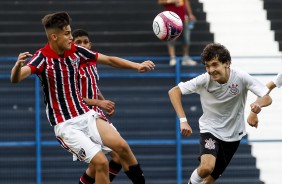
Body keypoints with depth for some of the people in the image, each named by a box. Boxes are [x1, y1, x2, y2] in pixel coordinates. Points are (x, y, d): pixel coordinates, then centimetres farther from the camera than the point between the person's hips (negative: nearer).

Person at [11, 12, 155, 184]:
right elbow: (16, 79, -31)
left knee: (122, 146, -10)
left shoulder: (75, 50, 0)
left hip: (86, 115, 6)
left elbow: (109, 60, 9)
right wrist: (19, 64, -53)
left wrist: (136, 65, -1)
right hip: (65, 124, -5)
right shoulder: (43, 57, -16)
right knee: (101, 162, -18)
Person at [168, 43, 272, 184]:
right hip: (210, 130, -2)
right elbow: (174, 92, -18)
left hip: (233, 135, 2)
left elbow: (267, 98, -17)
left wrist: (258, 104, -41)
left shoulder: (241, 77, -19)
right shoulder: (204, 80, -21)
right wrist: (183, 120, -28)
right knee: (207, 167, -29)